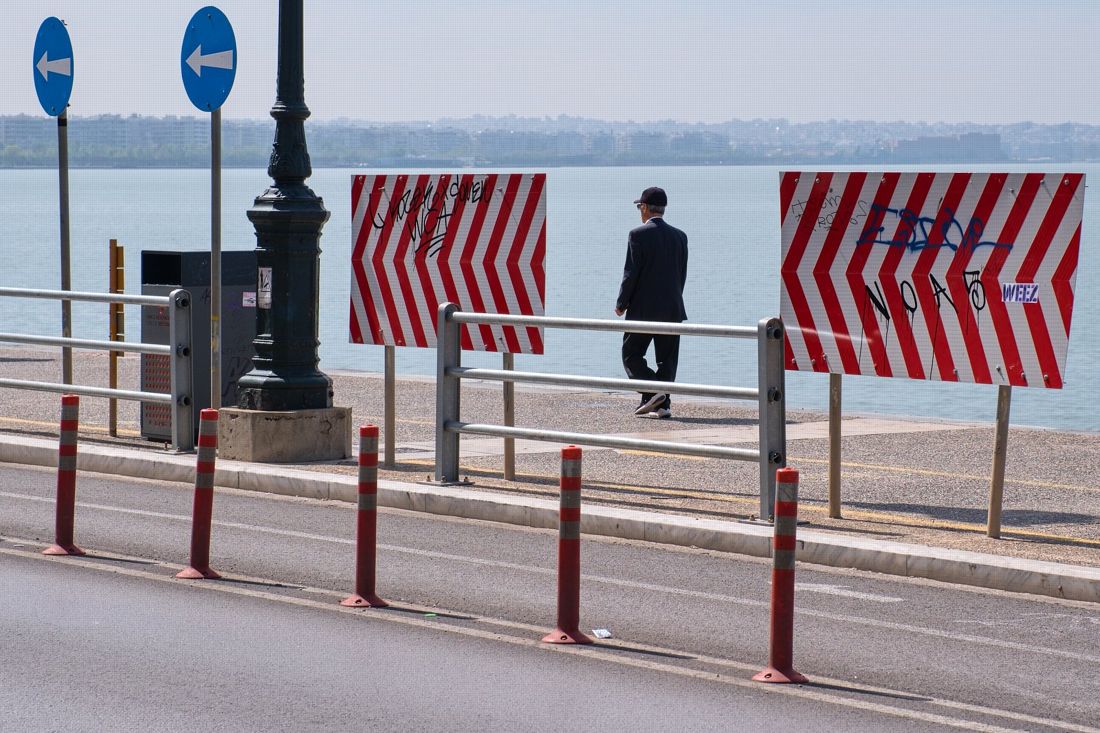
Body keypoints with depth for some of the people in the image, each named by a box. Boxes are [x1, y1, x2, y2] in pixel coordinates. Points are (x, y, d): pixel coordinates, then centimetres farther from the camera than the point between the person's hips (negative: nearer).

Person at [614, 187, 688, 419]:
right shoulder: (679, 236, 7)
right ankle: (662, 404, 4)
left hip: (643, 308, -5)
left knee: (631, 354, 6)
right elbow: (682, 275, 9)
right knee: (667, 358, 8)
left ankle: (652, 392, -12)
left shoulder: (638, 235, -10)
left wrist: (621, 303, -1)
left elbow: (631, 273, -12)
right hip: (673, 309, 5)